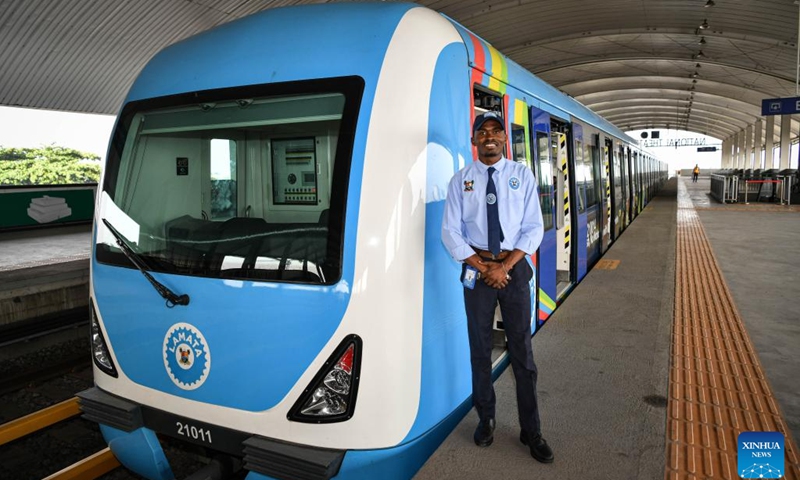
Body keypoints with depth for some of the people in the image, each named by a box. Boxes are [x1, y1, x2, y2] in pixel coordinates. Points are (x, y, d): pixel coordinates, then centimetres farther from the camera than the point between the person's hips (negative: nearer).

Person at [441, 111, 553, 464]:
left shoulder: (522, 175, 1)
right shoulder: (461, 180, 0)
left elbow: (533, 228, -3)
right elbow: (450, 232, -3)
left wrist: (505, 266, -14)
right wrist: (484, 267, -12)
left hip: (514, 266, 0)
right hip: (476, 268, 0)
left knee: (522, 351, 7)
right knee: (480, 349, 11)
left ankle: (531, 431, 21)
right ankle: (485, 420, 29)